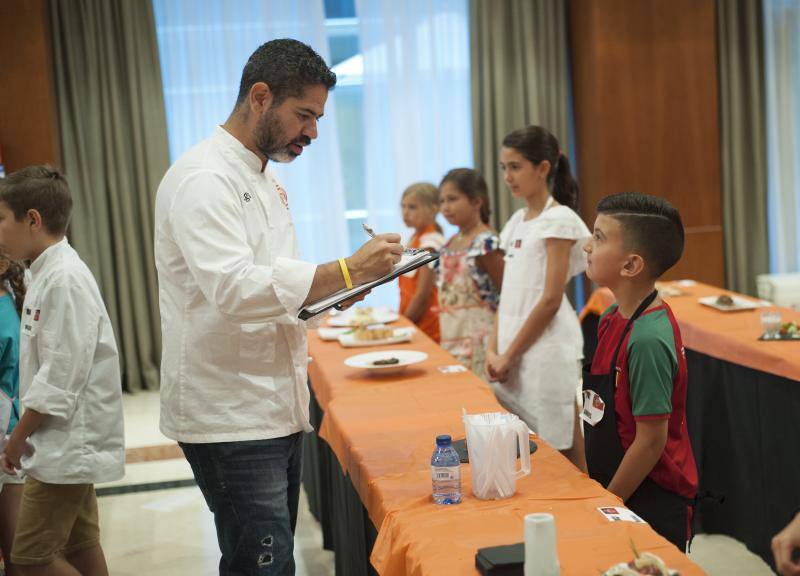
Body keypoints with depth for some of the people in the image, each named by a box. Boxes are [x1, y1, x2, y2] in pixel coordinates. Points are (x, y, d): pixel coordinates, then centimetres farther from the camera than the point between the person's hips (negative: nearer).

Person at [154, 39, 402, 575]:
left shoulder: (265, 179, 16)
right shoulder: (203, 178, -15)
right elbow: (234, 288, -27)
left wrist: (334, 287, 5)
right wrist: (347, 271, -26)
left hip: (277, 407, 9)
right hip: (230, 417, -9)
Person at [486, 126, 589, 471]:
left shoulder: (559, 219, -8)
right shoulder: (518, 221, 14)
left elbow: (550, 300, -13)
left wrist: (510, 354, -11)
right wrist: (495, 350, 2)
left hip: (546, 349, -7)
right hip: (514, 351, 8)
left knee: (563, 452, -1)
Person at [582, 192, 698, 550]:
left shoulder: (648, 340, -25)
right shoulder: (613, 318, 2)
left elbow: (651, 441, -21)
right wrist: (594, 488, 13)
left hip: (652, 505, -8)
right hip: (615, 489, 8)